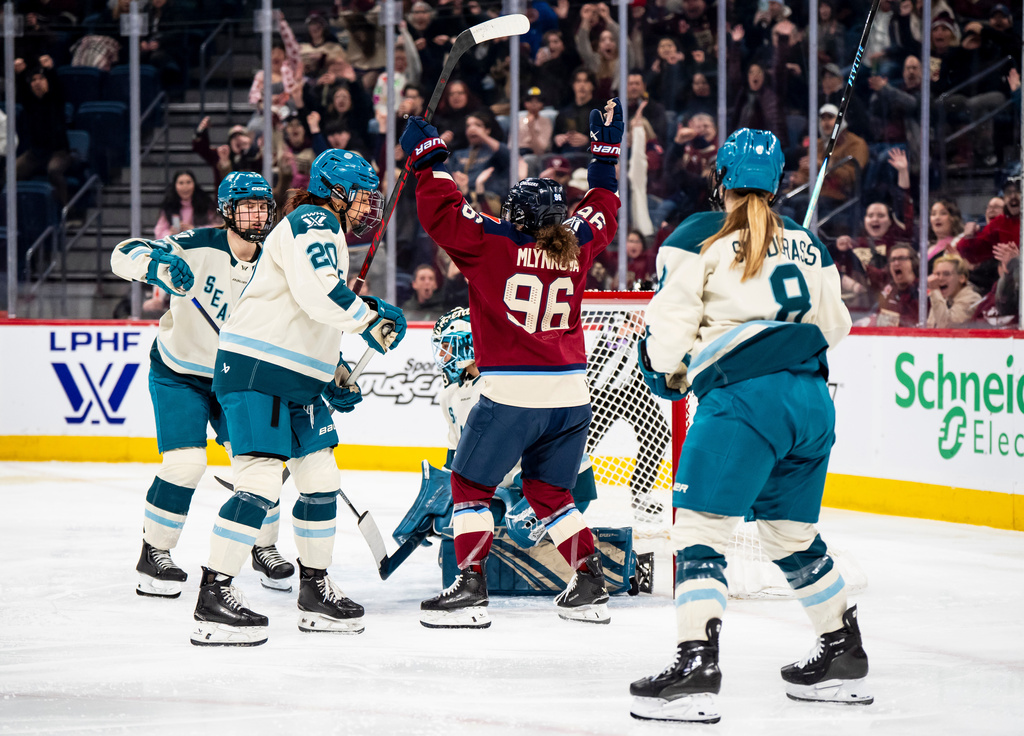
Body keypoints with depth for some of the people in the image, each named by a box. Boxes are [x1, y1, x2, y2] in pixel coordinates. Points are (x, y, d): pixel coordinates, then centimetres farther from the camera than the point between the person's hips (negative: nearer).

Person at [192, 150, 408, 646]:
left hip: (298, 380, 11)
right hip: (256, 369, -11)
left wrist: (334, 376, 21)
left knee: (321, 482, 12)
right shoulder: (311, 223, -9)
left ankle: (315, 591, 23)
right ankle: (213, 599, -16)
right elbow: (316, 293, -27)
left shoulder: (329, 235, 23)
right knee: (261, 483, -16)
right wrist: (371, 320, -16)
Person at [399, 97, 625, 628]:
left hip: (513, 394, -5)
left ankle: (470, 587, -1)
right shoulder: (576, 247, 8)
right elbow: (601, 214, 27)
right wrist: (606, 152, 36)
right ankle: (589, 585, 14)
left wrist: (428, 159, 5)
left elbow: (443, 213, -7)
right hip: (571, 395, 5)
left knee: (471, 485, 7)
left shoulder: (493, 245, -6)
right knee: (549, 491, 18)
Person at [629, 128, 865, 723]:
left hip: (744, 395, -6)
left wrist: (668, 374, 15)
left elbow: (671, 318, -2)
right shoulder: (807, 244, 19)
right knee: (794, 535, 20)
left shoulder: (700, 237, 2)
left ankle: (697, 667, -20)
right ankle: (845, 656, 27)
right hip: (813, 398, 7)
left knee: (702, 529, -8)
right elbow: (833, 324, 26)